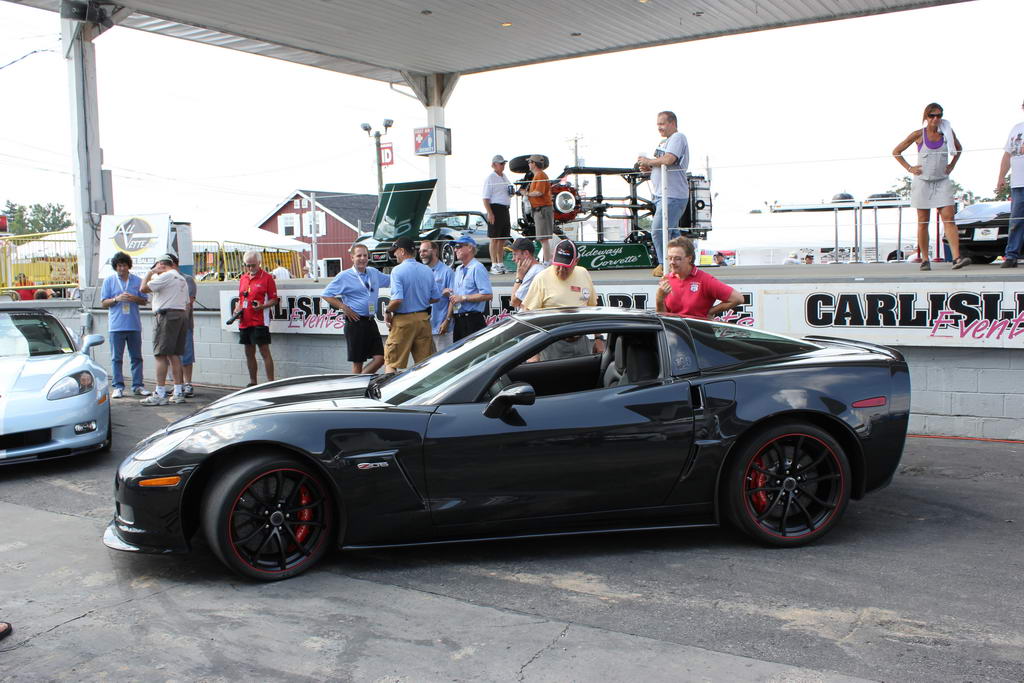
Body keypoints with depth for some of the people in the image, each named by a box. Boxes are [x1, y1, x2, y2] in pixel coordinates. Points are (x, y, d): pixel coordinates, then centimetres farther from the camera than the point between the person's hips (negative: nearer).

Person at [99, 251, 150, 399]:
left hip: (134, 325, 1)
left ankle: (137, 386, 10)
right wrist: (116, 299, -14)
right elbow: (103, 303, 4)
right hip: (116, 325, -1)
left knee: (136, 357, 4)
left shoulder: (137, 280, 8)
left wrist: (134, 298, -10)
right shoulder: (109, 281, 6)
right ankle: (118, 387, 5)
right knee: (117, 358, 1)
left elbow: (144, 300, 10)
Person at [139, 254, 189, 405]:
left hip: (166, 315, -9)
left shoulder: (166, 276, -7)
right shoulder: (182, 279, 22)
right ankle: (178, 393, 11)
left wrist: (150, 273, 3)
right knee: (175, 355, 11)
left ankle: (160, 394, -11)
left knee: (161, 355, -8)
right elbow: (187, 304, 21)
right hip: (181, 316, 9)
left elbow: (144, 288, -12)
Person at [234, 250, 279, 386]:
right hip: (244, 322, 7)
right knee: (249, 353, 12)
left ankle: (270, 383, -5)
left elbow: (274, 300, -5)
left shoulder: (267, 277, -4)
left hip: (260, 322, -7)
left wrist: (262, 306, -22)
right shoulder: (243, 278, 15)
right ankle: (252, 383, 22)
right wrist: (237, 308, 5)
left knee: (264, 352, -7)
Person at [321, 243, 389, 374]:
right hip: (355, 323, -6)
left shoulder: (374, 273, 14)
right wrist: (344, 308, -10)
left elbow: (390, 280, 31)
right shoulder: (344, 276, -3)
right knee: (357, 363, 0)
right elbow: (326, 294, -3)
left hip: (371, 322, 6)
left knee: (380, 358, 0)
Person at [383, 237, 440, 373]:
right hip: (423, 319, 6)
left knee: (391, 362, 3)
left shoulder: (397, 270, -12)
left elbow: (397, 300, -21)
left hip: (403, 320, -5)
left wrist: (387, 312, -4)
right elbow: (436, 298, 11)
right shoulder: (427, 271, 6)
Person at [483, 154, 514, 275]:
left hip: (505, 209, 8)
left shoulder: (504, 177, 17)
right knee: (494, 238, -6)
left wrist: (511, 191, 11)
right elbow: (486, 198, -14)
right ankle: (494, 265, -4)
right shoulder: (490, 178, -7)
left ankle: (501, 264, 18)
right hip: (495, 208, -8)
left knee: (502, 239, 11)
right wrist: (489, 213, -21)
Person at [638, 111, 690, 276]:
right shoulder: (664, 141, 22)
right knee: (671, 232, 12)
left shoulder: (678, 137, -8)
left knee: (659, 230, -14)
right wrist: (648, 167, 7)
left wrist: (649, 161, -9)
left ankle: (664, 264, -6)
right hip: (663, 194, 10)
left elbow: (668, 160, -23)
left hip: (672, 195, -10)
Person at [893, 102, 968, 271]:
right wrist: (909, 168, -3)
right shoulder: (918, 135, -3)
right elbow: (896, 152, 5)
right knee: (923, 222, 2)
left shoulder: (947, 132, 3)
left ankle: (956, 258, -16)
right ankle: (925, 260, 9)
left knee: (949, 218, -9)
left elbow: (959, 148, 23)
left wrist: (951, 166, 10)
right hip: (922, 181, -2)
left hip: (942, 181, 2)